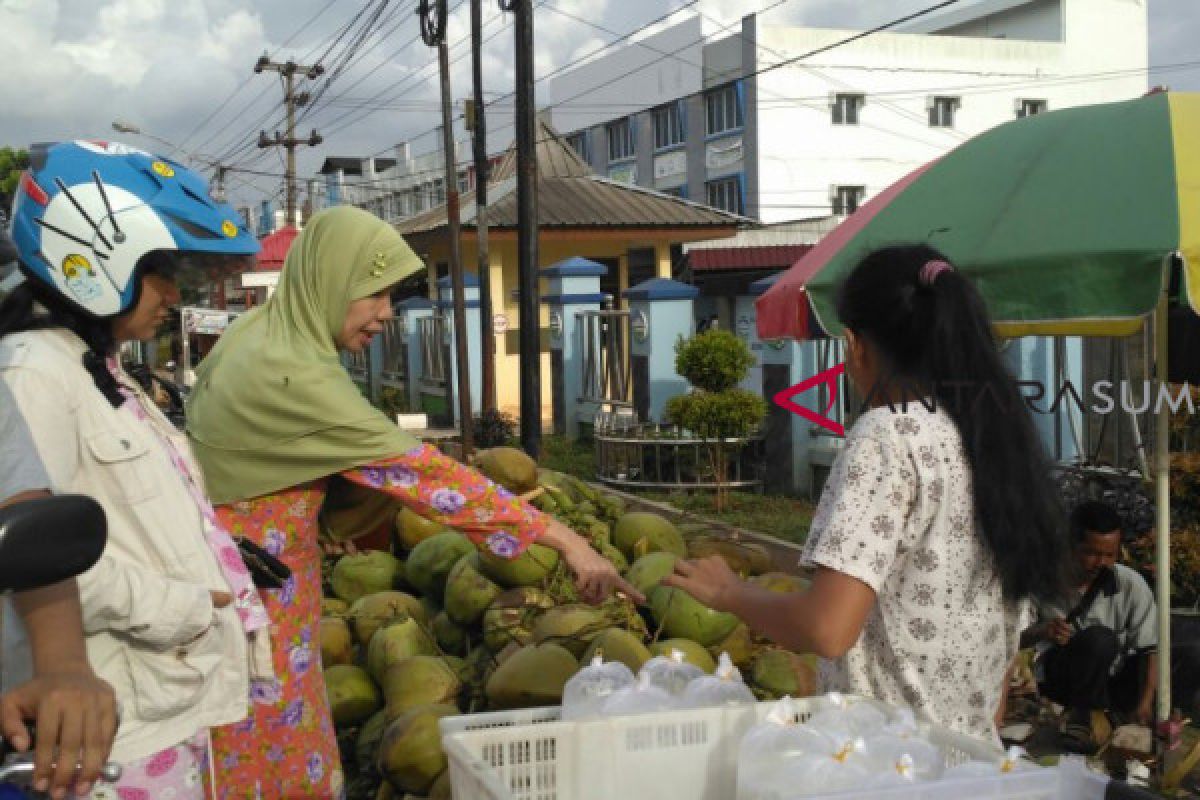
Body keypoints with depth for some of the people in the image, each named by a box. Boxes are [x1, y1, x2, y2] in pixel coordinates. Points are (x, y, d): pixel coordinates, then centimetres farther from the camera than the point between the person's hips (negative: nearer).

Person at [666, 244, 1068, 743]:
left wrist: (729, 592, -7)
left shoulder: (889, 434, -16)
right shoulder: (996, 436, 7)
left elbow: (828, 629, -24)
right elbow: (1008, 638, 13)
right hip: (976, 755, 8)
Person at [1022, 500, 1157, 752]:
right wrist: (1041, 632, -32)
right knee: (1100, 638, -35)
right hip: (1057, 674, -3)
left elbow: (1150, 648, -15)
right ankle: (1080, 715, -15)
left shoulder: (1131, 584, -13)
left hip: (1112, 678, 3)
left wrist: (1145, 703, -29)